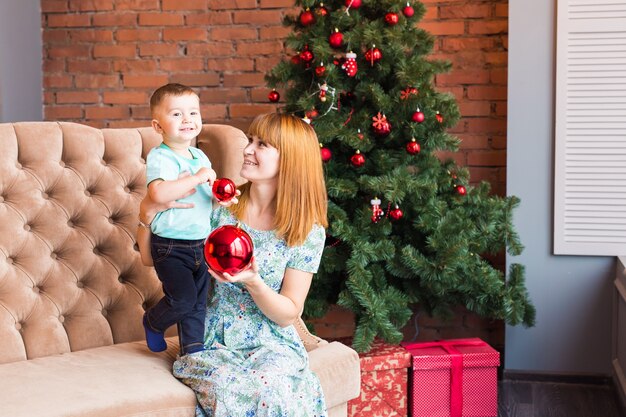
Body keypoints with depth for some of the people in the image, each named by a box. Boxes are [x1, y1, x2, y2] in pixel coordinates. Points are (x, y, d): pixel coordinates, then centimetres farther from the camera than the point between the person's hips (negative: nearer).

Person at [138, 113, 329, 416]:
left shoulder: (308, 231, -3)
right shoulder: (220, 207, 1)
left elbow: (287, 315, -4)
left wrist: (253, 282, -22)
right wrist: (148, 214, -10)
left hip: (270, 345, -1)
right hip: (210, 344, 1)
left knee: (271, 389, -34)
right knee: (228, 389, -32)